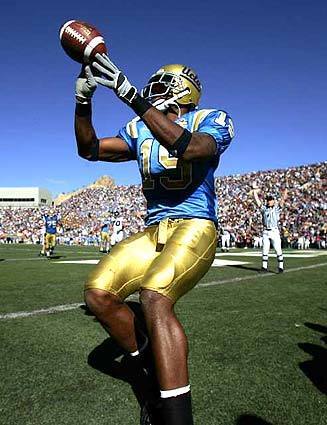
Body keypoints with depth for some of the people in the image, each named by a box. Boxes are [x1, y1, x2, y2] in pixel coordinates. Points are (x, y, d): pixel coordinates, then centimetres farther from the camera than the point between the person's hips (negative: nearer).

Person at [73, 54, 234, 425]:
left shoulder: (211, 120, -3)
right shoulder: (140, 130, 15)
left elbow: (188, 148, -27)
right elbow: (89, 149, 13)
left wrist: (131, 95, -29)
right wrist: (83, 98, -1)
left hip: (194, 227, -6)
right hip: (153, 232, 6)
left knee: (155, 298, -31)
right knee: (98, 293, -10)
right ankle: (161, 376, 10)